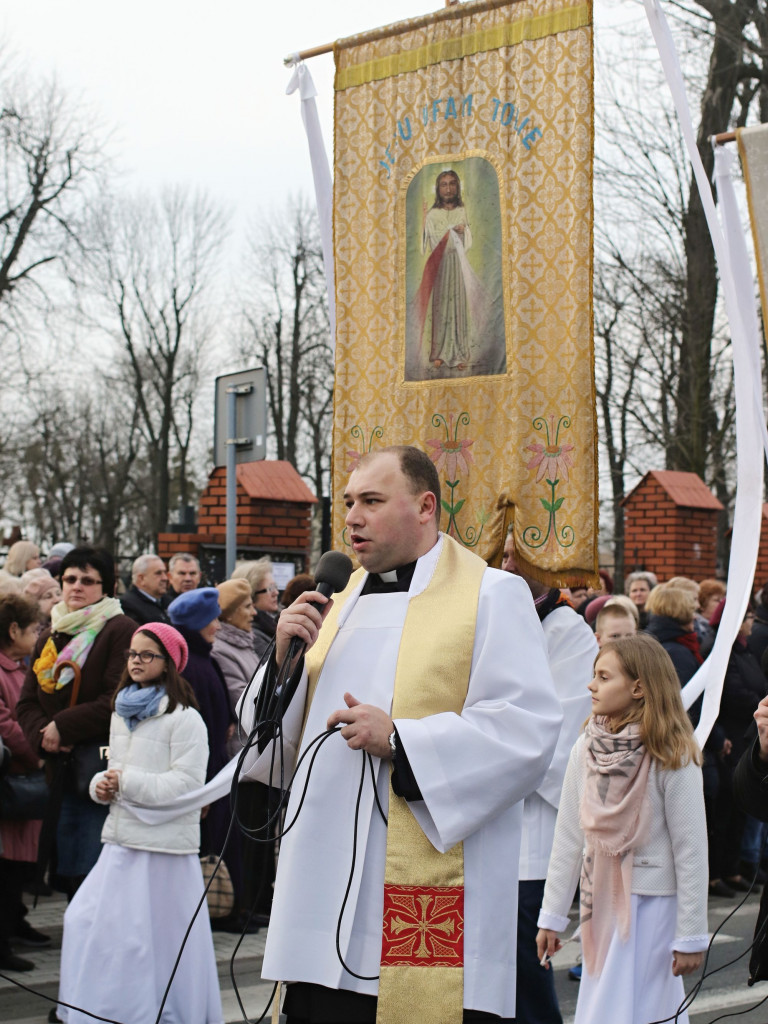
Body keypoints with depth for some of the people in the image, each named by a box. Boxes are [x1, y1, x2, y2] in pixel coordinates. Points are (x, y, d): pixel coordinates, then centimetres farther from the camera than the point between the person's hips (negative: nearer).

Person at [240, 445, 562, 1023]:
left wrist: (399, 740, -19)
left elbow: (528, 728, -13)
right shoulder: (338, 605, 18)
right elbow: (286, 744, 20)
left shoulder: (492, 596, -1)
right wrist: (285, 660, 1)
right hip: (328, 887, 6)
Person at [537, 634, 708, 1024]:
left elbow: (691, 850, -11)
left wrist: (691, 936, -10)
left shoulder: (672, 757, -14)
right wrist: (552, 916, 7)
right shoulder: (585, 749, 0)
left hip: (651, 903, -5)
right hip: (599, 900, 6)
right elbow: (568, 837, 6)